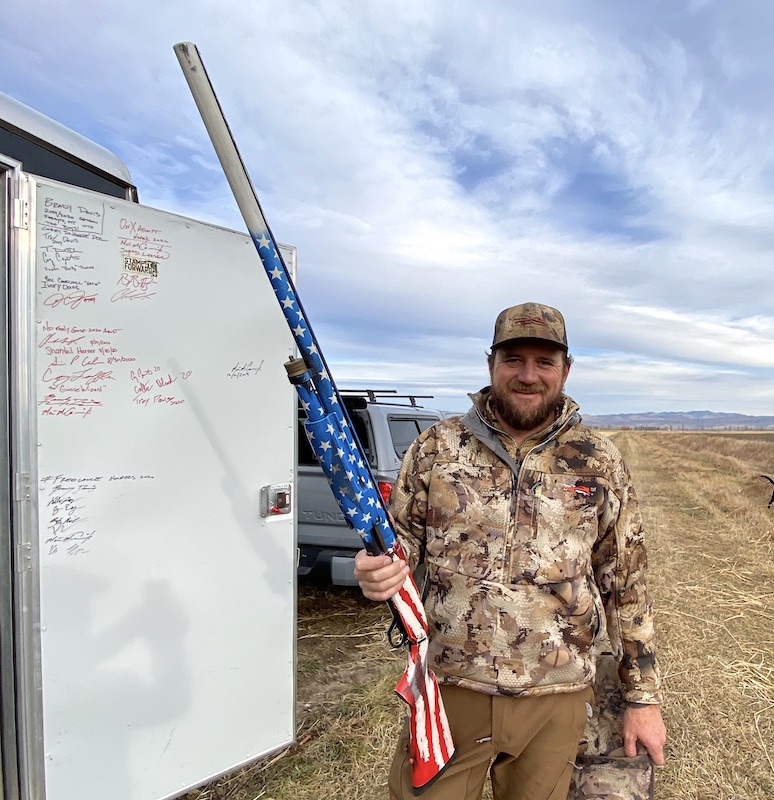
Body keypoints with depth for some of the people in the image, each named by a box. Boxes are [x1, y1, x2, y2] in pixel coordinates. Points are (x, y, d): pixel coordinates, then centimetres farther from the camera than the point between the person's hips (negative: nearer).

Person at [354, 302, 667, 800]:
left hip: (555, 702, 1)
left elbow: (626, 585, 3)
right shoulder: (437, 447, -4)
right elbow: (401, 539, 3)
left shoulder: (600, 462, -2)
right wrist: (377, 572, -20)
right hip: (449, 690, 0)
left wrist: (644, 697, 5)